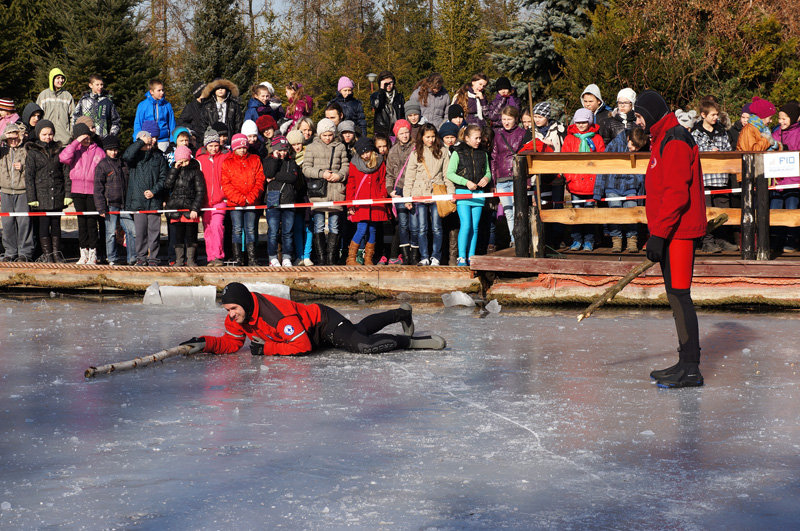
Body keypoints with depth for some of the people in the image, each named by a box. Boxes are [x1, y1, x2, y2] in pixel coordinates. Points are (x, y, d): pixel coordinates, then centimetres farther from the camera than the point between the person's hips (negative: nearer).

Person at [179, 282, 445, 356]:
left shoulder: (276, 314, -38)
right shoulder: (237, 318, -16)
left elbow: (302, 346, -35)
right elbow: (231, 343, -7)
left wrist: (267, 348, -34)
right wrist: (206, 343, -24)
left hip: (325, 323, -8)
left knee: (364, 345, -28)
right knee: (358, 330, 26)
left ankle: (410, 341, -7)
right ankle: (402, 313, 47)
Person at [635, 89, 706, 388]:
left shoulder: (675, 142, -15)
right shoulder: (661, 140, 19)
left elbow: (677, 194, -22)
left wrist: (658, 234, -22)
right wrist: (657, 233, 23)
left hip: (680, 231, -11)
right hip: (671, 232, 11)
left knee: (679, 296, -10)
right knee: (675, 296, 13)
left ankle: (691, 370, -8)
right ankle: (685, 362, 20)